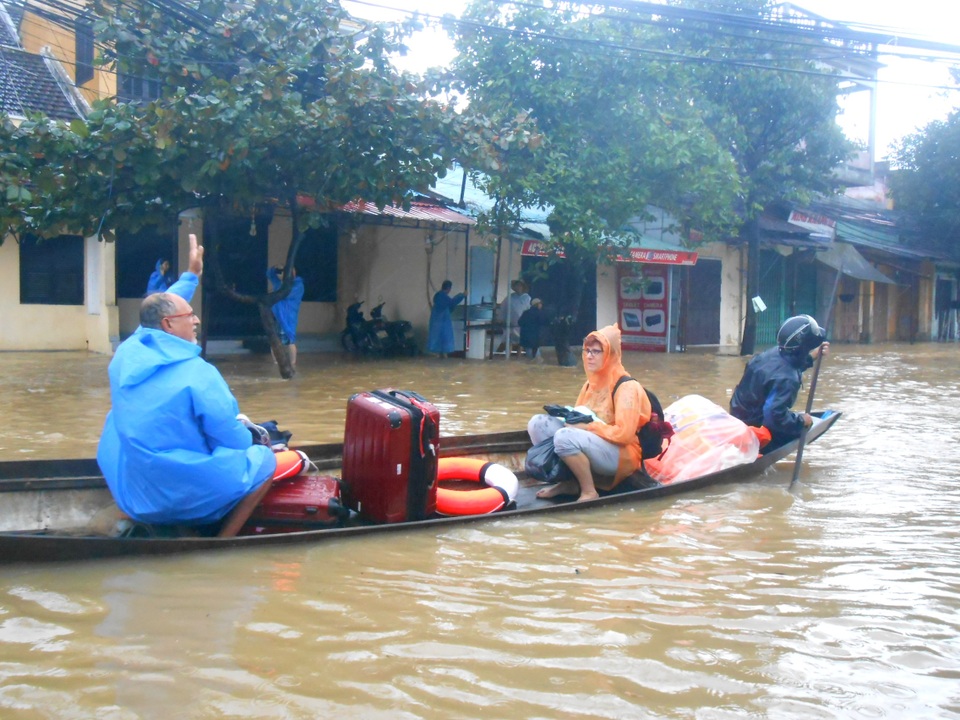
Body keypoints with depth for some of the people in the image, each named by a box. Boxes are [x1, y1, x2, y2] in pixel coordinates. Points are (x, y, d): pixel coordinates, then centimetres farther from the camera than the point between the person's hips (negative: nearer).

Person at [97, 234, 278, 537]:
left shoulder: (126, 354, -2)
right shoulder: (199, 374, -20)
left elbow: (158, 310, 20)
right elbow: (235, 442, -13)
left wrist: (191, 275, 28)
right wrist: (242, 427, 9)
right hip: (185, 498, -8)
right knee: (264, 458, 12)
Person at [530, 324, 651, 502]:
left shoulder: (626, 387, -14)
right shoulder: (590, 384, 10)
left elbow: (624, 433, -22)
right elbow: (580, 417, 17)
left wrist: (586, 427, -18)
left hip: (621, 455, -8)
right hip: (589, 446, 8)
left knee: (565, 436, -33)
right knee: (538, 423, -5)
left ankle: (589, 491, -17)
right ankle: (568, 481, -4)